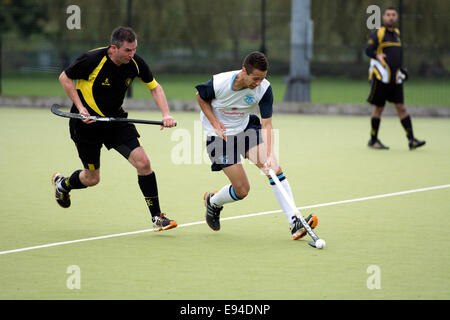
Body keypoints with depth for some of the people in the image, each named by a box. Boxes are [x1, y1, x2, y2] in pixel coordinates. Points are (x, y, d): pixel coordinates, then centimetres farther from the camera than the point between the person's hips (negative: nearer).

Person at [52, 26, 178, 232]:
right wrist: (80, 108, -19)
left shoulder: (135, 63, -11)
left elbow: (154, 87, 4)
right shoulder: (93, 60, -25)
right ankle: (61, 183, 41)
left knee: (143, 162, -13)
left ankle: (156, 217, -3)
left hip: (116, 119, 4)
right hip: (87, 122, -4)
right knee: (92, 178, 6)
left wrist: (166, 114, -11)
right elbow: (65, 78, -11)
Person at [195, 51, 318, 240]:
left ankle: (294, 223, -19)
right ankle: (212, 202, 26)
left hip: (246, 127, 4)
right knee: (242, 189, -9)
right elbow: (200, 97, -4)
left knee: (274, 168, -18)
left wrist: (270, 155, -32)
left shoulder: (264, 88, -20)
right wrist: (215, 123, -15)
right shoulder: (219, 83, -27)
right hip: (221, 134, -3)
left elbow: (267, 124, -20)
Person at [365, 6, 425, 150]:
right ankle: (373, 140, 12)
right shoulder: (378, 33, -4)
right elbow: (368, 50, -16)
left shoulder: (396, 33, 16)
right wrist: (378, 56, -35)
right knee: (378, 107, 2)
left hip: (395, 78, 5)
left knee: (401, 108, -2)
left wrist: (400, 69, 23)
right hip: (381, 77, -5)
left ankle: (411, 140, -8)